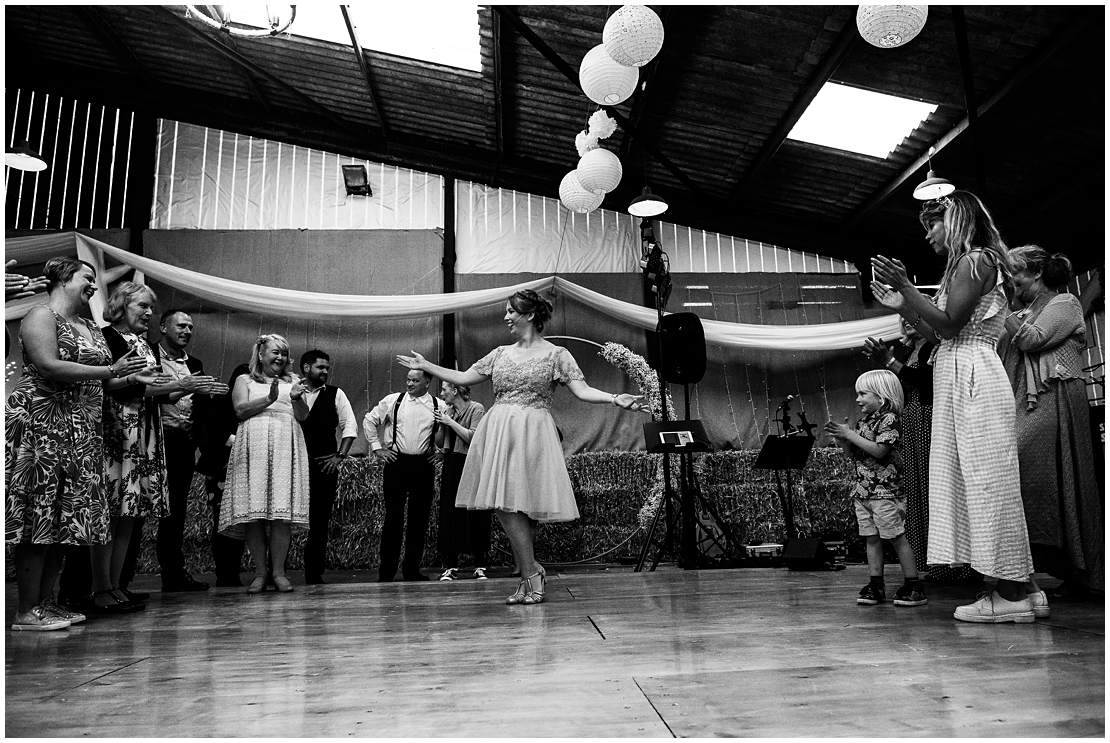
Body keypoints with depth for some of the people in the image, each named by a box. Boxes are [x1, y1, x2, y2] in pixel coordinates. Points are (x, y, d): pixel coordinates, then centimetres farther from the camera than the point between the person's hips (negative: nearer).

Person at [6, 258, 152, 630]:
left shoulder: (91, 328, 20)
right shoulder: (41, 316, -5)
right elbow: (49, 367, -18)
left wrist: (129, 377, 6)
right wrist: (110, 371, -18)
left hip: (82, 432, 8)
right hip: (42, 424, -8)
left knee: (65, 518, 8)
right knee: (39, 517, -7)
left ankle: (45, 603, 16)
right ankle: (26, 612, 0)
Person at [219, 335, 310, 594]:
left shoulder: (291, 382, 22)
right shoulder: (245, 381, 18)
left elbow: (303, 416, 10)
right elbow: (241, 410, 2)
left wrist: (296, 398, -10)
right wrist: (268, 399, -12)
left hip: (285, 448, 1)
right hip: (254, 447, -1)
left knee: (283, 511, -10)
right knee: (254, 511, -8)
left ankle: (278, 570, -5)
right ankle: (260, 572, -2)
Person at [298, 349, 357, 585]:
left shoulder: (335, 394, 8)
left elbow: (350, 426, 6)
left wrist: (339, 456, -2)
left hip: (325, 465, 1)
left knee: (320, 521, 3)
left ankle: (315, 573, 12)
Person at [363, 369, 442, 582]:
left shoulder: (439, 406, 3)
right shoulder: (392, 401, 2)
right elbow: (369, 420, 11)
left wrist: (440, 451, 8)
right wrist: (377, 447, 5)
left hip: (424, 465, 1)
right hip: (396, 463, -1)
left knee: (419, 519, 5)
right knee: (393, 517, -1)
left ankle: (412, 569, 16)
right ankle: (386, 571, 7)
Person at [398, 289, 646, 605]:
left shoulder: (555, 354, 1)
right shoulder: (500, 354, 15)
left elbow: (582, 390, -5)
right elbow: (463, 378, 20)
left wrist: (615, 399, -20)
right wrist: (425, 365, 22)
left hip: (531, 433, -5)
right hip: (498, 432, 5)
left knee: (512, 502, -11)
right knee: (504, 503, 1)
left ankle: (531, 576, 4)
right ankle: (531, 573, 16)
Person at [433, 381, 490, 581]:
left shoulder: (476, 409, -4)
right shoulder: (447, 411, 13)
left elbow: (473, 437, -16)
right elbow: (440, 443, 15)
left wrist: (450, 422, -11)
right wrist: (440, 424, 1)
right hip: (451, 466, 6)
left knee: (475, 516, -3)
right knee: (449, 516, 3)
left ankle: (480, 566, 7)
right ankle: (450, 566, 9)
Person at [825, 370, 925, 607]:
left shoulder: (890, 419, -10)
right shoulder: (863, 421, 15)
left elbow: (879, 450, -22)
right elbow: (853, 454, 17)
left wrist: (850, 434, -19)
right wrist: (839, 438, 0)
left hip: (885, 490, -8)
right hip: (863, 490, 8)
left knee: (896, 537, -2)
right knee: (871, 539, 9)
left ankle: (914, 585, 6)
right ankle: (876, 585, 14)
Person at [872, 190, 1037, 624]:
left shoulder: (975, 259, -5)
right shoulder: (964, 265, 23)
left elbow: (949, 325, -15)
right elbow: (940, 337, 18)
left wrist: (907, 287, -14)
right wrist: (901, 306, 16)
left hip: (972, 377, -10)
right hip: (957, 380, 10)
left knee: (988, 480, -8)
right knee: (977, 483, 7)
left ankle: (1012, 596, -3)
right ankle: (1007, 591, 11)